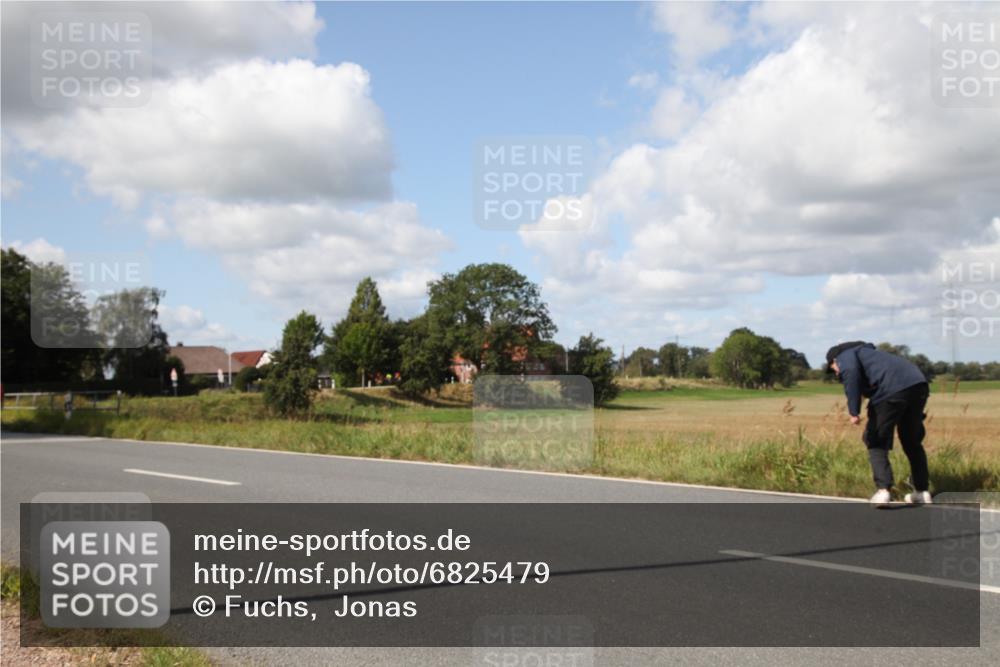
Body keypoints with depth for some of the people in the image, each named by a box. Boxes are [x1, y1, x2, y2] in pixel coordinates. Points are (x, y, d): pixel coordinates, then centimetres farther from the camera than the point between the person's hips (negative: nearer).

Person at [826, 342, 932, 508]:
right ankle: (922, 492, 25)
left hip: (891, 390, -8)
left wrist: (854, 412, -15)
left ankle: (883, 490, -7)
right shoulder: (869, 353, 38)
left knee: (876, 442, 5)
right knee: (912, 441, 22)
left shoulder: (845, 356, 13)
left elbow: (851, 373, -11)